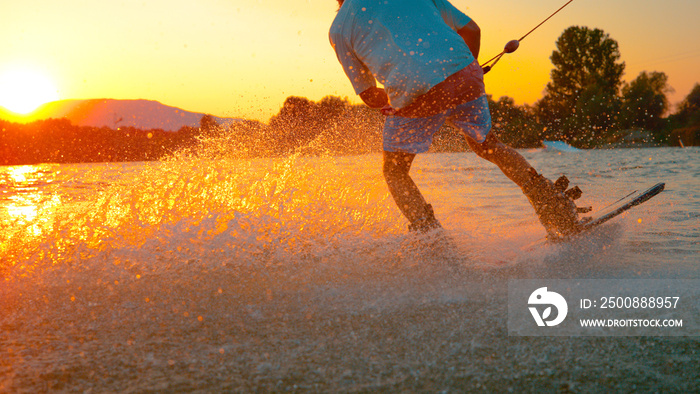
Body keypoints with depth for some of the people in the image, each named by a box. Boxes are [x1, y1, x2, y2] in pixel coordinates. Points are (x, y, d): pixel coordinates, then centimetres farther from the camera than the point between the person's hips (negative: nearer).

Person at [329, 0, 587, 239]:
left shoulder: (339, 28, 18)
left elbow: (369, 97, 17)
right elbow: (471, 29, 24)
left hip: (415, 94, -3)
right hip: (464, 75, 4)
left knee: (394, 172, 21)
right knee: (486, 145, 30)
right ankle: (552, 203, 22)